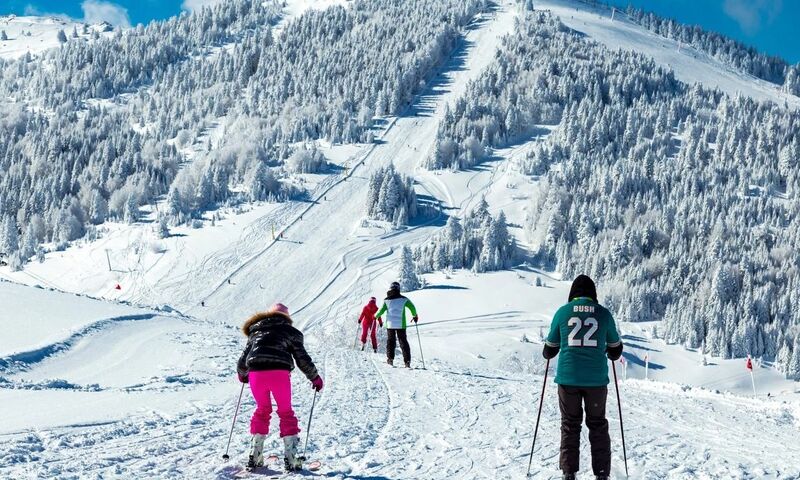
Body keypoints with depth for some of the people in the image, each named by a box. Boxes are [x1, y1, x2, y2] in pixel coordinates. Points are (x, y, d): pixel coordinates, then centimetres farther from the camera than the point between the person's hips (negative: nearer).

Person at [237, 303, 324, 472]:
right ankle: (291, 459, 7)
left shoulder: (255, 331, 28)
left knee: (262, 410, 22)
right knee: (286, 412, 13)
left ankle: (255, 456, 18)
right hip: (279, 372, -2)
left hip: (256, 373, 3)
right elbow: (302, 358, 14)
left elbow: (244, 358, 30)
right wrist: (315, 378, 25)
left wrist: (242, 374, 50)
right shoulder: (290, 331, 19)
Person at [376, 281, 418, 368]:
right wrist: (415, 316, 15)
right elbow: (412, 308, -3)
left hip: (390, 324, 0)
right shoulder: (404, 299, -2)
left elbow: (381, 310, -5)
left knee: (390, 341, 14)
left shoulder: (387, 300, -2)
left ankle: (390, 359, 9)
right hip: (401, 325, 0)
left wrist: (376, 316, 14)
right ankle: (407, 361, -5)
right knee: (403, 342, 2)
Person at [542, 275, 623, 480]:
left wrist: (547, 354, 33)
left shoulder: (563, 312, 1)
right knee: (597, 424, 12)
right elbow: (615, 348, 14)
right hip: (596, 379, 0)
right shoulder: (603, 313, 2)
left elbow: (550, 348, 10)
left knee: (570, 424, 11)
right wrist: (611, 355, 37)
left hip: (568, 377, 0)